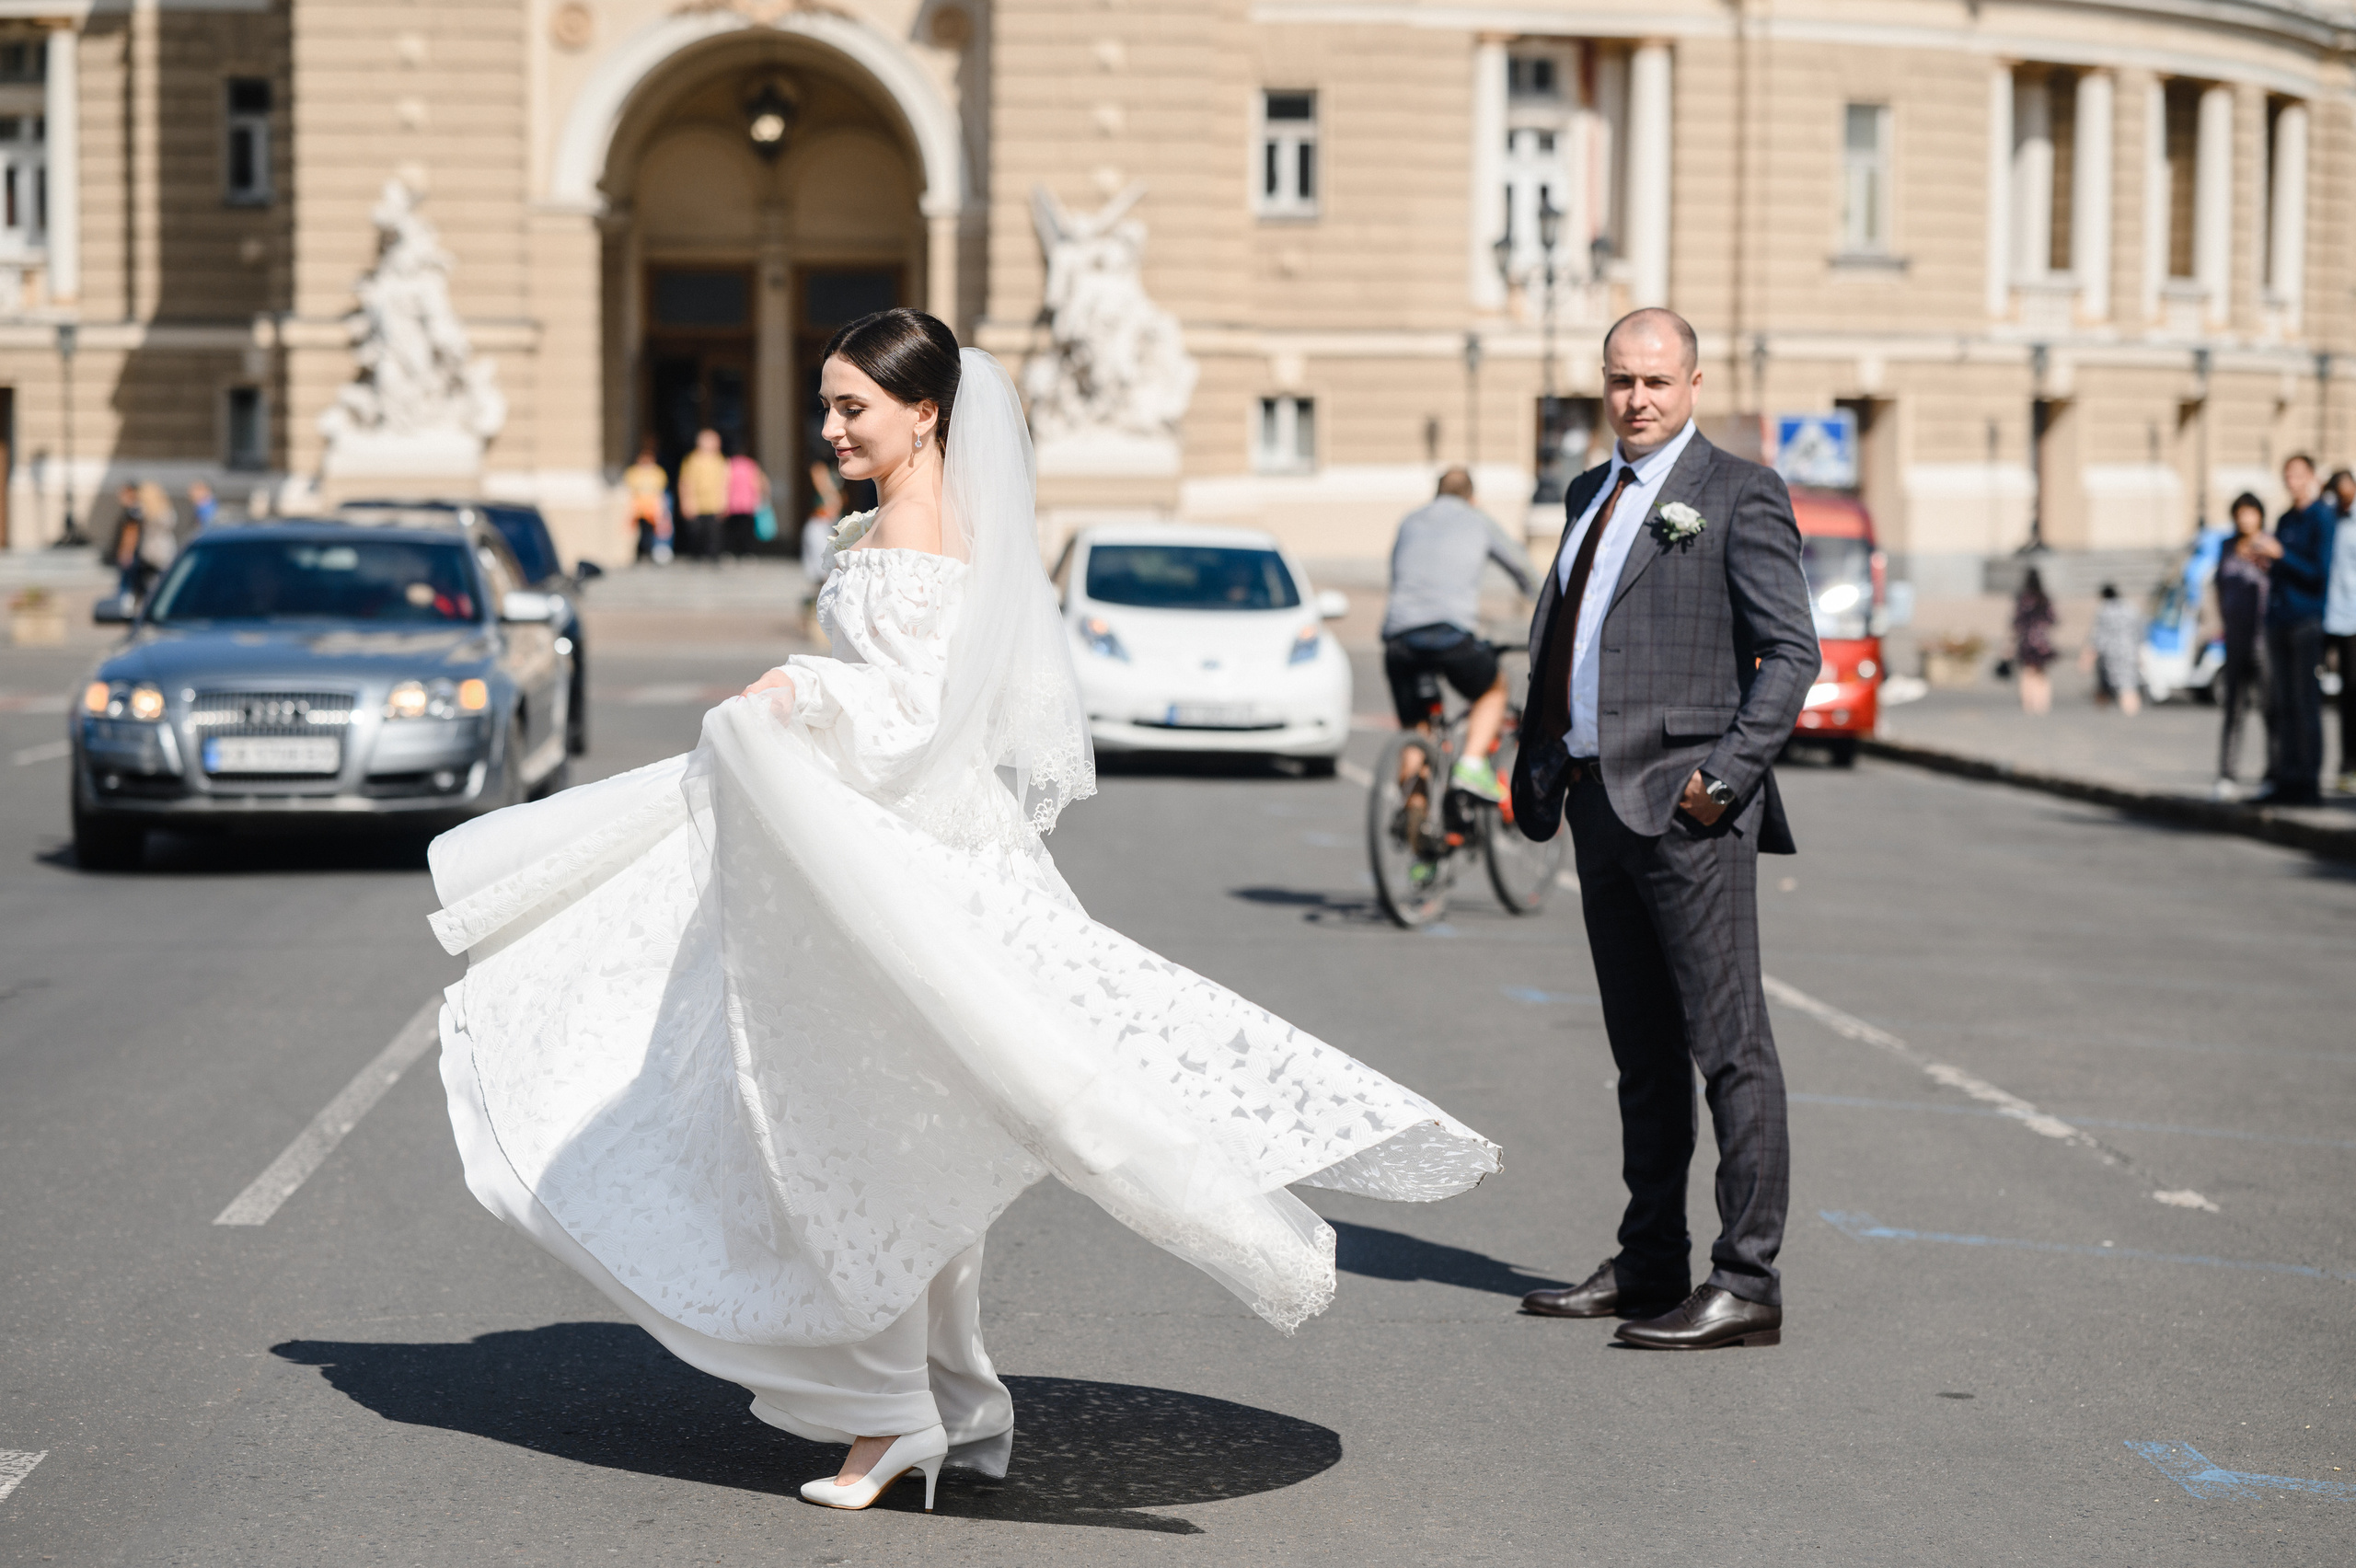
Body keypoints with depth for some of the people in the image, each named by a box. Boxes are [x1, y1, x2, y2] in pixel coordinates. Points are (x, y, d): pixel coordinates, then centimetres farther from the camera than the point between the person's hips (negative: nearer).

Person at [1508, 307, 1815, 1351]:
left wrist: (1727, 773, -16)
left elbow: (1793, 650, -9)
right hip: (1599, 801, 8)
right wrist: (1537, 769, 13)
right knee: (1642, 1054, 13)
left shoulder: (1737, 495, -4)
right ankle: (1648, 1268, 21)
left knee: (1728, 1048, -6)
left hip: (1685, 807, -8)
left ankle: (1747, 1284, -5)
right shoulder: (1590, 495, 19)